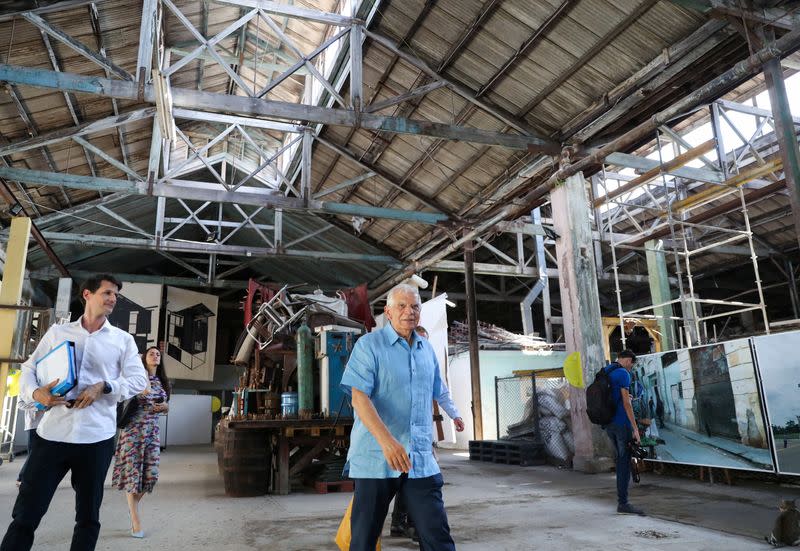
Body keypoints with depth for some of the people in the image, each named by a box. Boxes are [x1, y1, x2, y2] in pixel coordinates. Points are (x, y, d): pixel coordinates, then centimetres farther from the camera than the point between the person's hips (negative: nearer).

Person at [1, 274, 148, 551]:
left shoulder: (123, 339, 9)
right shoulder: (57, 332, 12)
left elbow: (139, 380, 3)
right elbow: (29, 368, 10)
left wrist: (103, 387, -13)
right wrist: (35, 393, -11)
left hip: (96, 437, 0)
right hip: (51, 433, 0)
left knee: (88, 516, 10)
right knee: (25, 513, 2)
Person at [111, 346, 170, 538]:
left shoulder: (162, 382, 14)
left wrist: (165, 406, 0)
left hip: (152, 431, 5)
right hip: (134, 428, -5)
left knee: (150, 473, 1)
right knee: (133, 471, -3)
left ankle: (133, 504, 29)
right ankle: (135, 520, 4)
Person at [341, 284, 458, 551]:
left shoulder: (427, 349, 12)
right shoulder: (369, 345, -6)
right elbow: (359, 397, -16)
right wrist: (387, 441, -28)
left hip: (421, 459, 4)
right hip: (377, 457, -4)